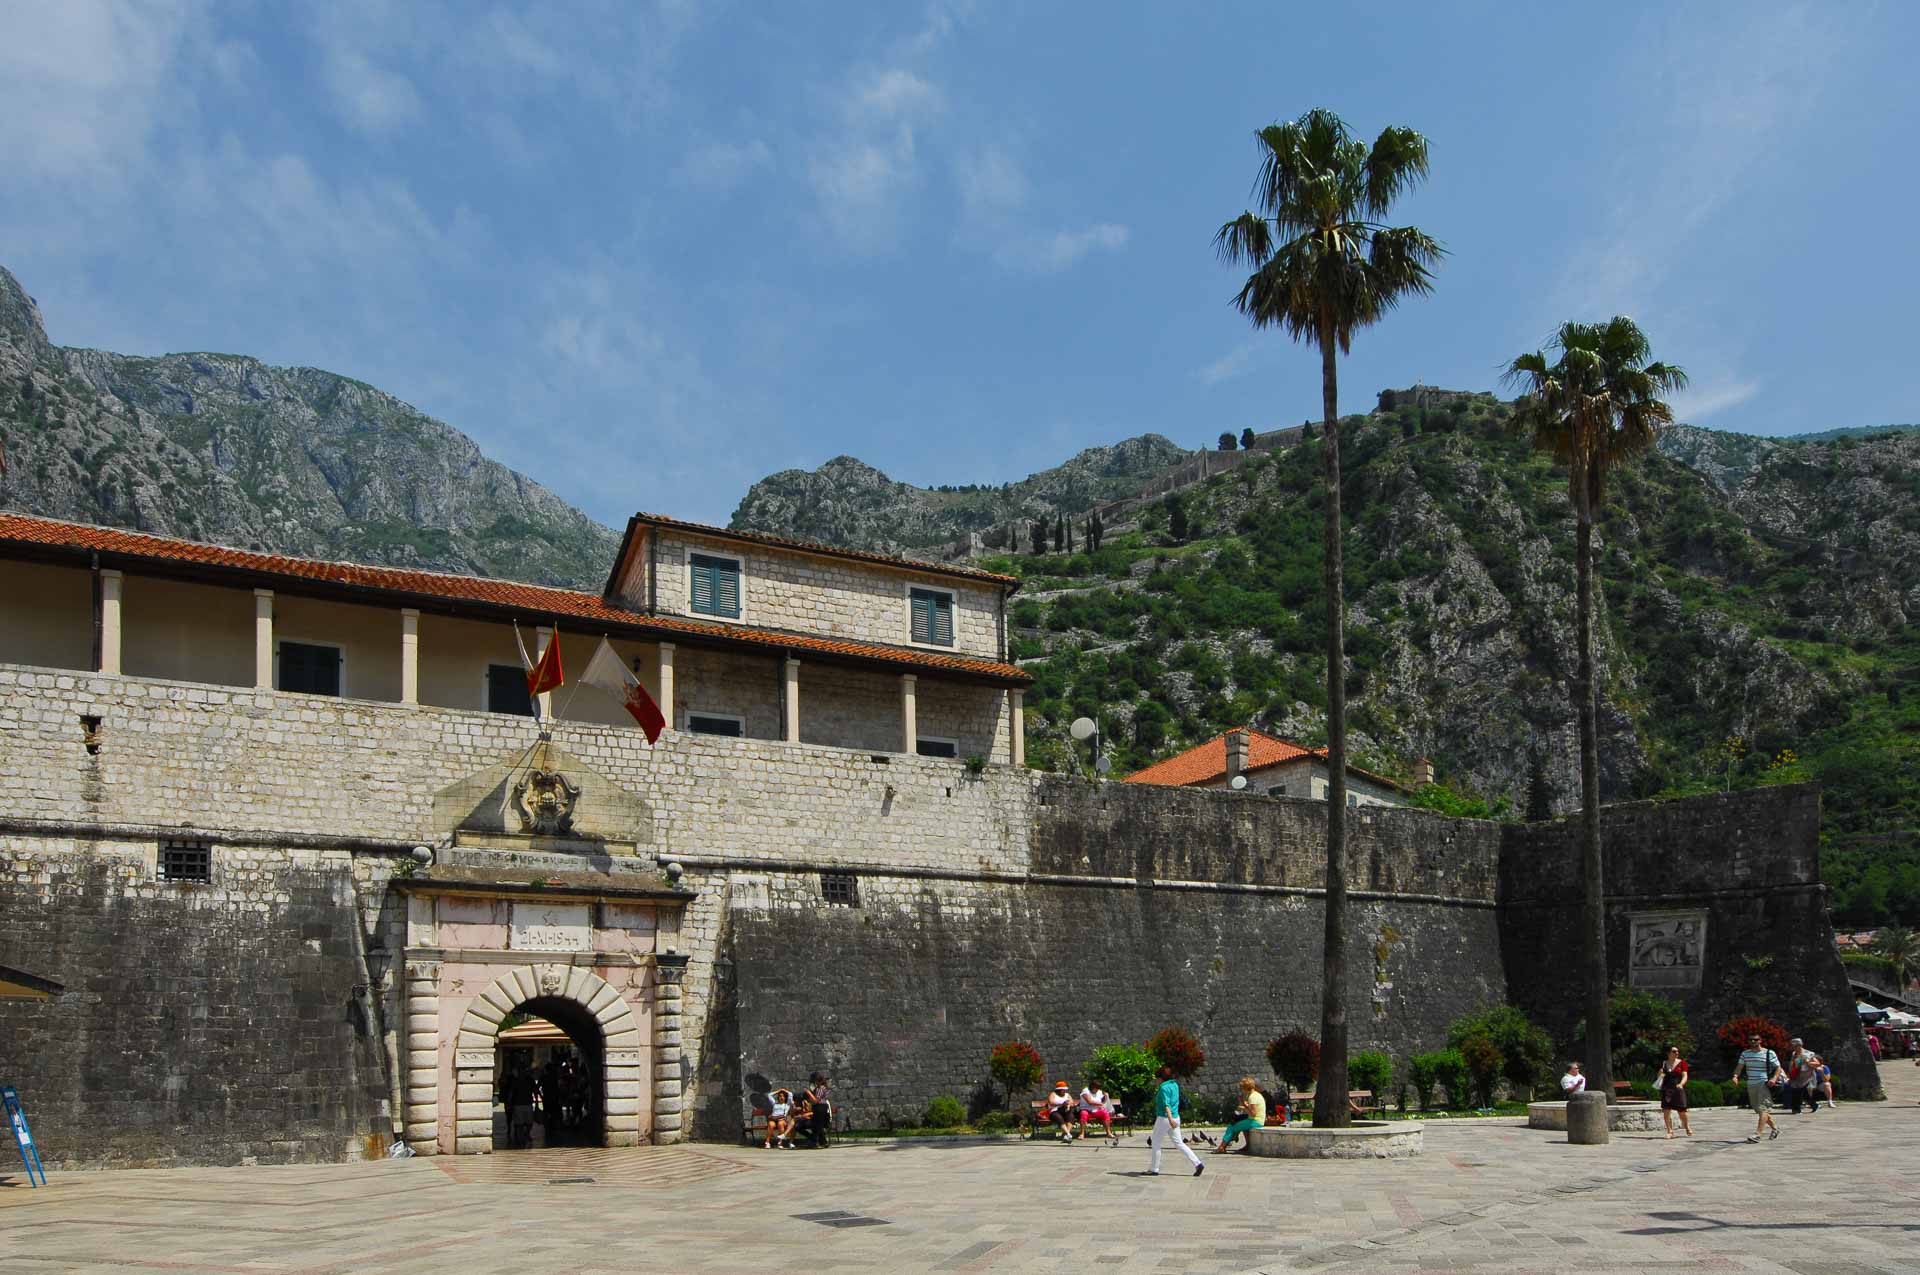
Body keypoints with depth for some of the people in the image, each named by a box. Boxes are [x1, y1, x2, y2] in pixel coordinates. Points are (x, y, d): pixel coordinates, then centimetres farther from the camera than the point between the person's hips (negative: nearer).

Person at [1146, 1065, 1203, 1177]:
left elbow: (1166, 1104, -27)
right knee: (1179, 1143, 9)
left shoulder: (1164, 1088, -16)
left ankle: (1153, 1169, 13)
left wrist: (1170, 1119, -37)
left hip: (1164, 1118, -8)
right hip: (1175, 1117, 8)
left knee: (1155, 1144, 7)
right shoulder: (1175, 1085, 10)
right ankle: (1198, 1164, -1)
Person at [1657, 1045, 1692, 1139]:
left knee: (1682, 1111, 3)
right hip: (1666, 1089, 2)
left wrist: (1681, 1084, -23)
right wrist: (1660, 1074, -5)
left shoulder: (1682, 1063, 4)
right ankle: (1670, 1131, 1)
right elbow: (1660, 1077, 18)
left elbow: (1685, 1076, -4)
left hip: (1678, 1089, -2)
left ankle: (1687, 1127, 31)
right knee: (1666, 1111, -8)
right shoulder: (1664, 1064, 11)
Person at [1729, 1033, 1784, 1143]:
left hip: (1764, 1084, -6)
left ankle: (1757, 1134, -22)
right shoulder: (1745, 1053, 10)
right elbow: (1739, 1066, 5)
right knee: (1758, 1110, 14)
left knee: (1762, 1109, -15)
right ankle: (1774, 1128, 35)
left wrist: (1774, 1078, -19)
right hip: (1751, 1084, 6)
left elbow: (1778, 1068, -1)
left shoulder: (1769, 1053, -2)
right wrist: (1735, 1076, -14)